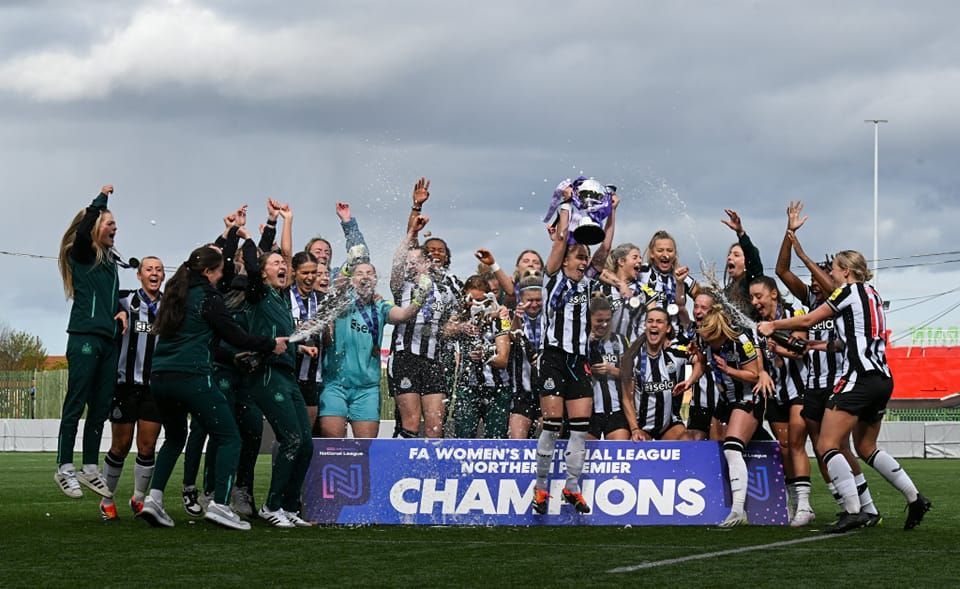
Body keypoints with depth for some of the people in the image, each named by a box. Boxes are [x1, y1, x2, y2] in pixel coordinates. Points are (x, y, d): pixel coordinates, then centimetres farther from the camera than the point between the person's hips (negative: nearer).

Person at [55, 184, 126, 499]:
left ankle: (90, 467, 11)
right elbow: (83, 229, -21)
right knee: (76, 403, -7)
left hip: (109, 340, 7)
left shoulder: (110, 261, 20)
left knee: (101, 407, 6)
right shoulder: (80, 255, 0)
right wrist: (101, 199, -9)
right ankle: (65, 467, -4)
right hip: (85, 338, -7)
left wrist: (122, 310, 8)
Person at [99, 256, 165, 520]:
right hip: (126, 383, -2)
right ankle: (107, 500, 15)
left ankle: (139, 498, 18)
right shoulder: (125, 301, -3)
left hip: (155, 386, 2)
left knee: (147, 447, 1)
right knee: (121, 446, 1)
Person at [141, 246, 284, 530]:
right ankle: (219, 504, -13)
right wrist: (271, 345, 9)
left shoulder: (176, 292, 16)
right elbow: (234, 334, -3)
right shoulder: (207, 295, -5)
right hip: (192, 377, -8)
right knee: (229, 438, 0)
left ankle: (154, 497, 9)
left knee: (175, 438, 25)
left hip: (160, 378, 8)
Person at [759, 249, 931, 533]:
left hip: (860, 378, -9)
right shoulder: (872, 294, 20)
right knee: (866, 448, 21)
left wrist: (772, 325, 13)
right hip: (883, 379, 9)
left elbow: (807, 320, 0)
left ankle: (853, 510, -20)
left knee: (826, 445, -10)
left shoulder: (850, 291, -4)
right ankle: (915, 499, 16)